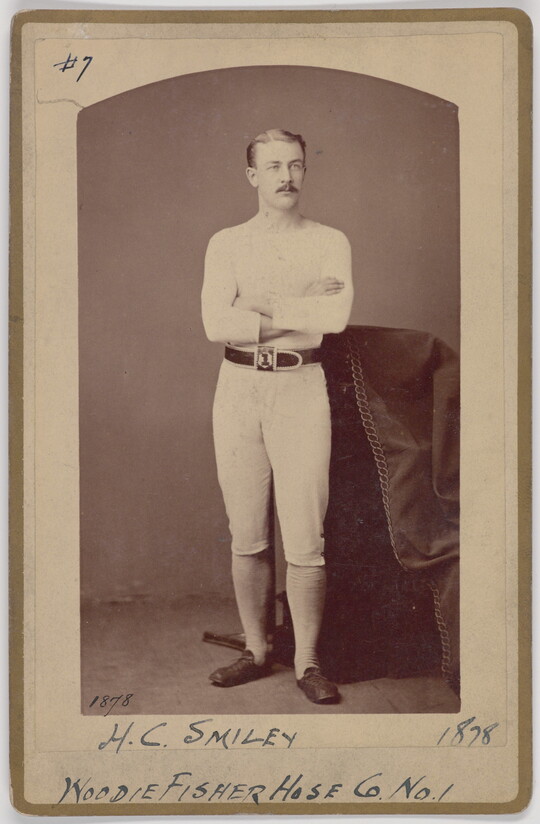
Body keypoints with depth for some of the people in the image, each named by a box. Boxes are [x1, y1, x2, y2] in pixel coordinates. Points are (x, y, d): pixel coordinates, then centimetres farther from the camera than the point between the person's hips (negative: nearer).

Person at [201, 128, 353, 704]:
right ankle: (255, 651, 20)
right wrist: (302, 317, -8)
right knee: (246, 536, 7)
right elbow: (216, 325, -6)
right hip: (239, 387, 2)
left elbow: (338, 316, -11)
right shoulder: (226, 245, 9)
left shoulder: (330, 243, 7)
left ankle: (306, 662, 8)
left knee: (305, 538, -4)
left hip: (302, 387, -1)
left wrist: (261, 308, -7)